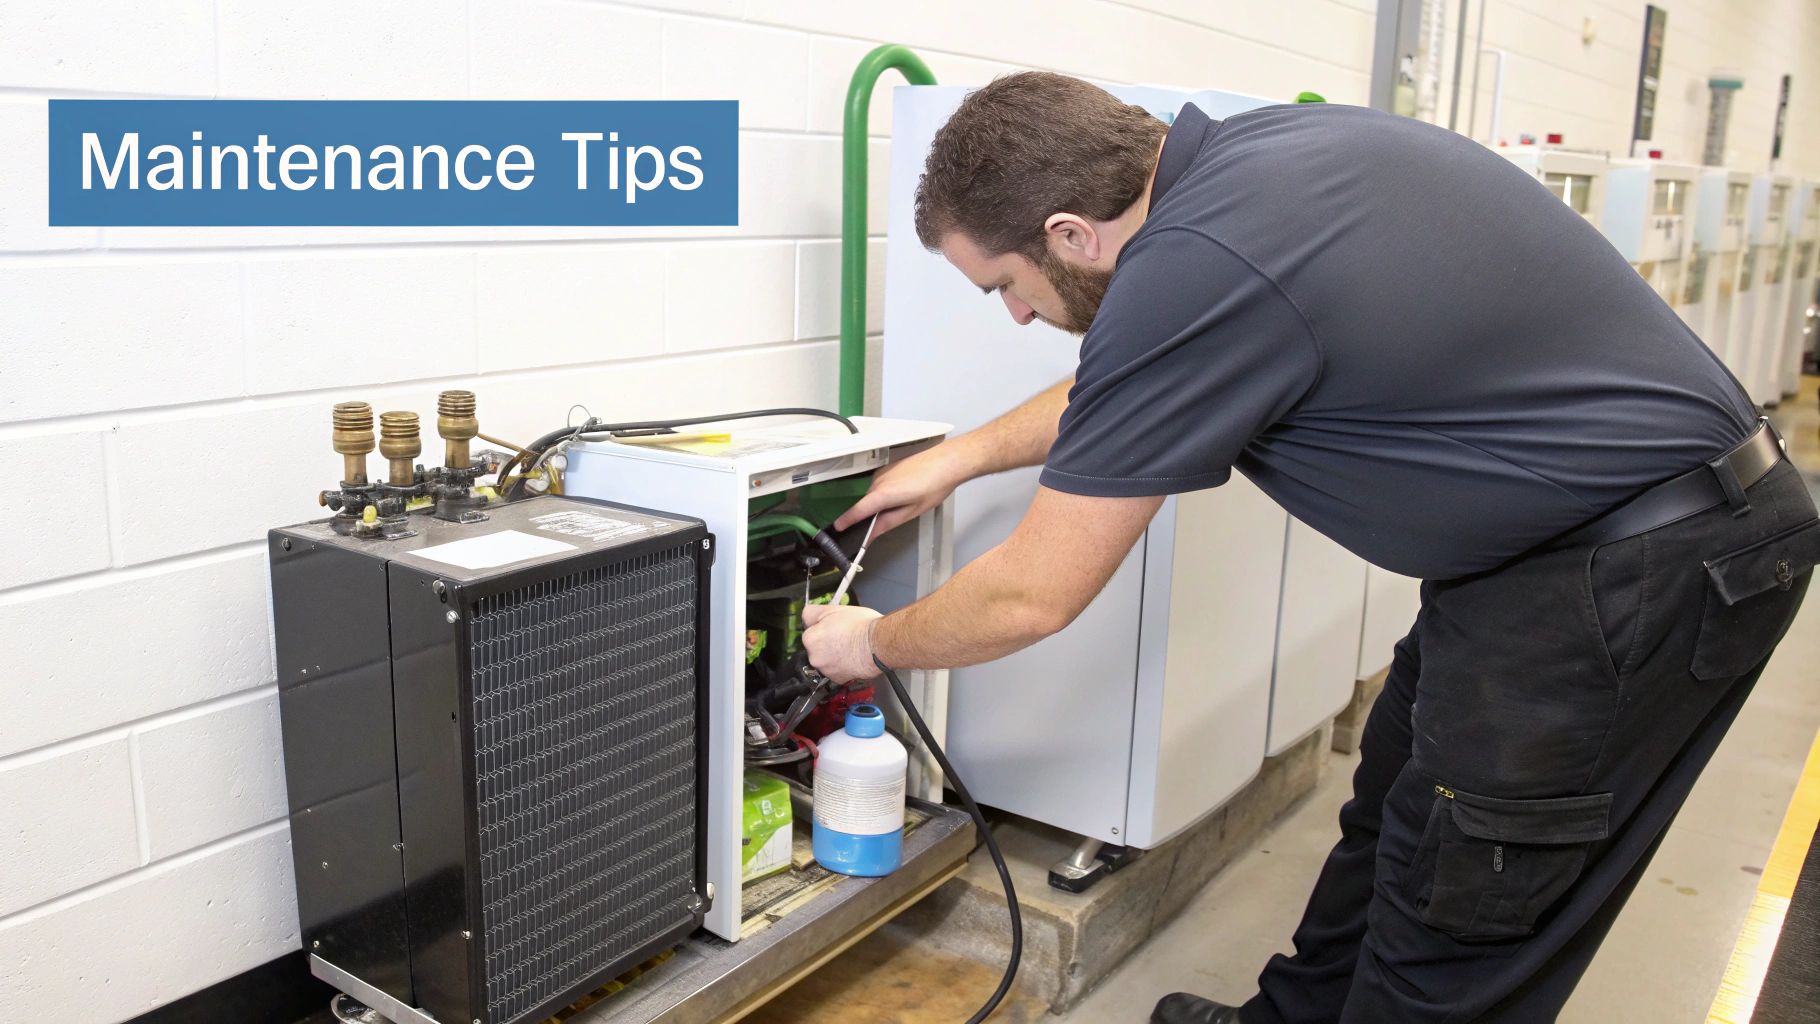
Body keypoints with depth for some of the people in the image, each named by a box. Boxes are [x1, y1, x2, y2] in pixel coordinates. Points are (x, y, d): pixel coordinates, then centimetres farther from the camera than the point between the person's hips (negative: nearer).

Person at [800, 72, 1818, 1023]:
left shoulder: (1194, 268, -26)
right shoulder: (1246, 148, 0)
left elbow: (1031, 597, -16)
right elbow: (1129, 386, 20)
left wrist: (873, 644, 2)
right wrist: (964, 454, 24)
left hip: (1650, 563, -10)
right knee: (1395, 815, 21)